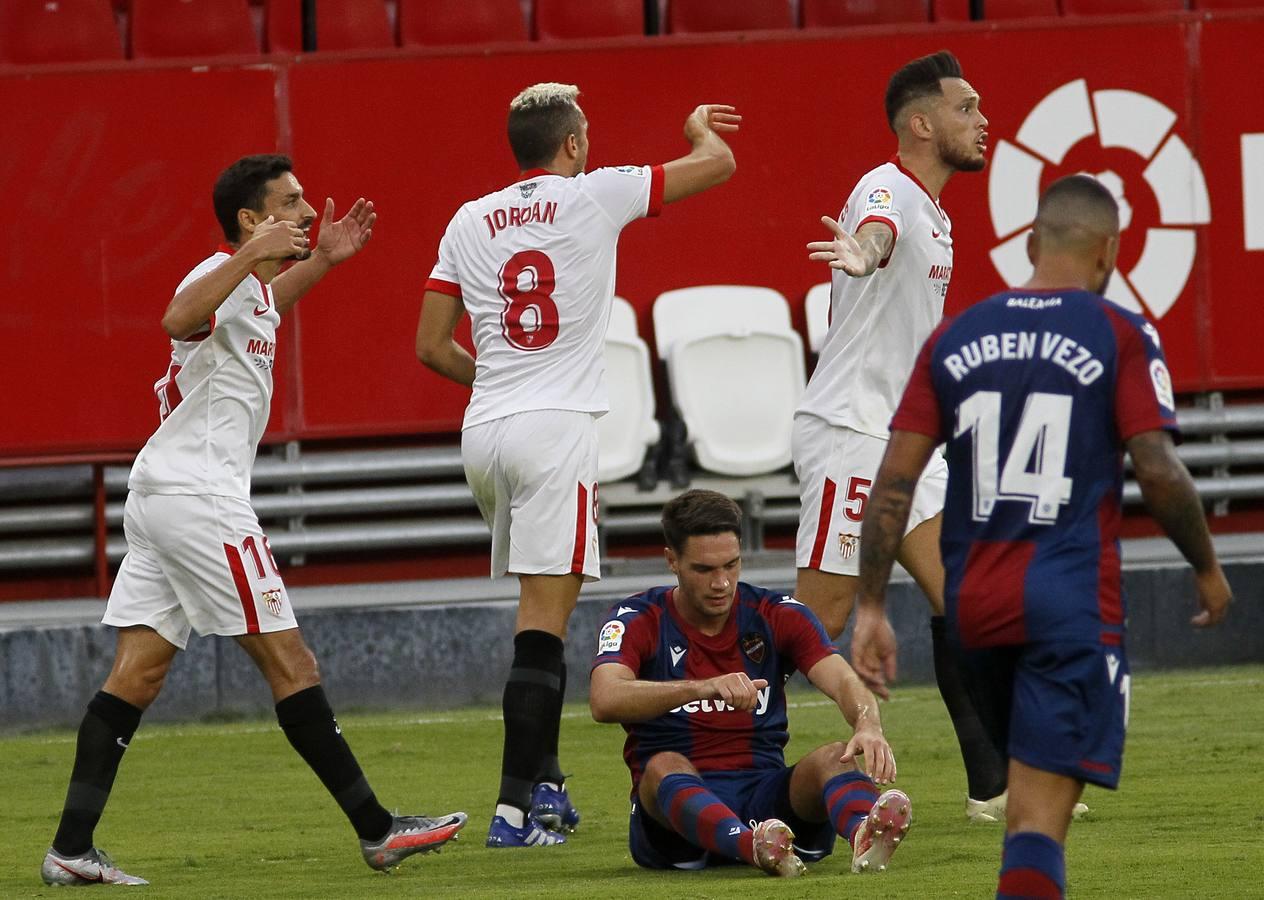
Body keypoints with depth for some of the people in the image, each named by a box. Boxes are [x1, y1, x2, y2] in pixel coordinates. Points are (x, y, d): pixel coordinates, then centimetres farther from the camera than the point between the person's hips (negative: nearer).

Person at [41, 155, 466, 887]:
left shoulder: (252, 282, 18)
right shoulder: (224, 274, -13)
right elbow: (180, 318, -36)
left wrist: (321, 261, 33)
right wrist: (252, 253, -39)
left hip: (159, 497, 10)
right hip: (198, 494, -10)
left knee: (139, 673, 3)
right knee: (289, 662, -6)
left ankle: (72, 848, -3)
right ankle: (377, 829, -3)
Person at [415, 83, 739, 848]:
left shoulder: (469, 222, 11)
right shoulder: (594, 197, -1)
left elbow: (432, 346, 13)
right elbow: (718, 163, 7)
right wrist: (700, 126, 29)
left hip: (483, 432, 5)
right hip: (557, 428, -5)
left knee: (542, 608, 19)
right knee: (543, 623, -8)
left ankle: (546, 786, 17)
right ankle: (515, 808, -15)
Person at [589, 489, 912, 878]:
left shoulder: (778, 615, 8)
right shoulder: (638, 621, 1)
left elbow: (844, 682, -8)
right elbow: (605, 700, -20)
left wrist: (868, 725, -33)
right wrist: (703, 688, -36)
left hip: (766, 799, 2)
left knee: (839, 756, -26)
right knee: (665, 767, -36)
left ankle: (864, 835, -63)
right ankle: (752, 846, -68)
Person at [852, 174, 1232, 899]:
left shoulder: (955, 338, 8)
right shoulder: (1121, 336, -4)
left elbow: (895, 481, 4)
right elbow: (1158, 471, -9)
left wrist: (871, 606, 7)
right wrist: (1208, 568, 6)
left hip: (972, 602, 5)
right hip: (1075, 601, -4)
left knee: (1029, 791, 23)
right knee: (1039, 817, -10)